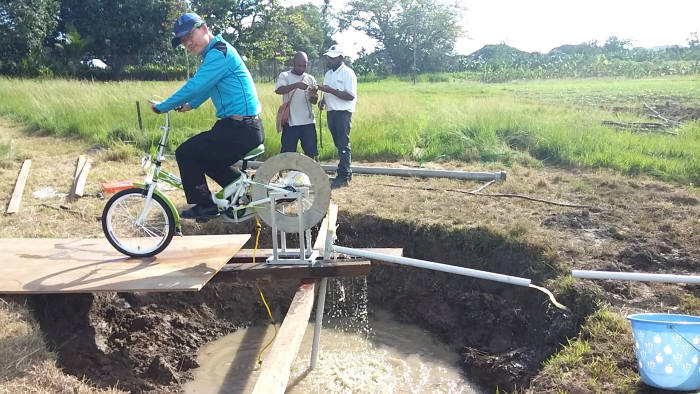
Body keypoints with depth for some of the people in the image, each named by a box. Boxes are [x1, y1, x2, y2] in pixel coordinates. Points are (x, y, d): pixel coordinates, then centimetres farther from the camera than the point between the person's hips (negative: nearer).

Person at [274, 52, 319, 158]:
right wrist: (296, 85, -30)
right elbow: (278, 90, -17)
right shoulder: (284, 75, 3)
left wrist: (313, 95, -18)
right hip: (290, 122, -2)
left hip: (308, 122, 3)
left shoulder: (310, 78, 11)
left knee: (311, 152, 5)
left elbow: (314, 101, 6)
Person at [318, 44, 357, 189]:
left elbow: (350, 96, -18)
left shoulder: (347, 73, -10)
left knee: (343, 145, -7)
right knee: (339, 144, 12)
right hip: (331, 112, 8)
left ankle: (344, 177, -4)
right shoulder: (328, 74, 16)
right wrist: (323, 101, 3)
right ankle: (345, 172, 21)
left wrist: (331, 90, -23)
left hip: (343, 113, -8)